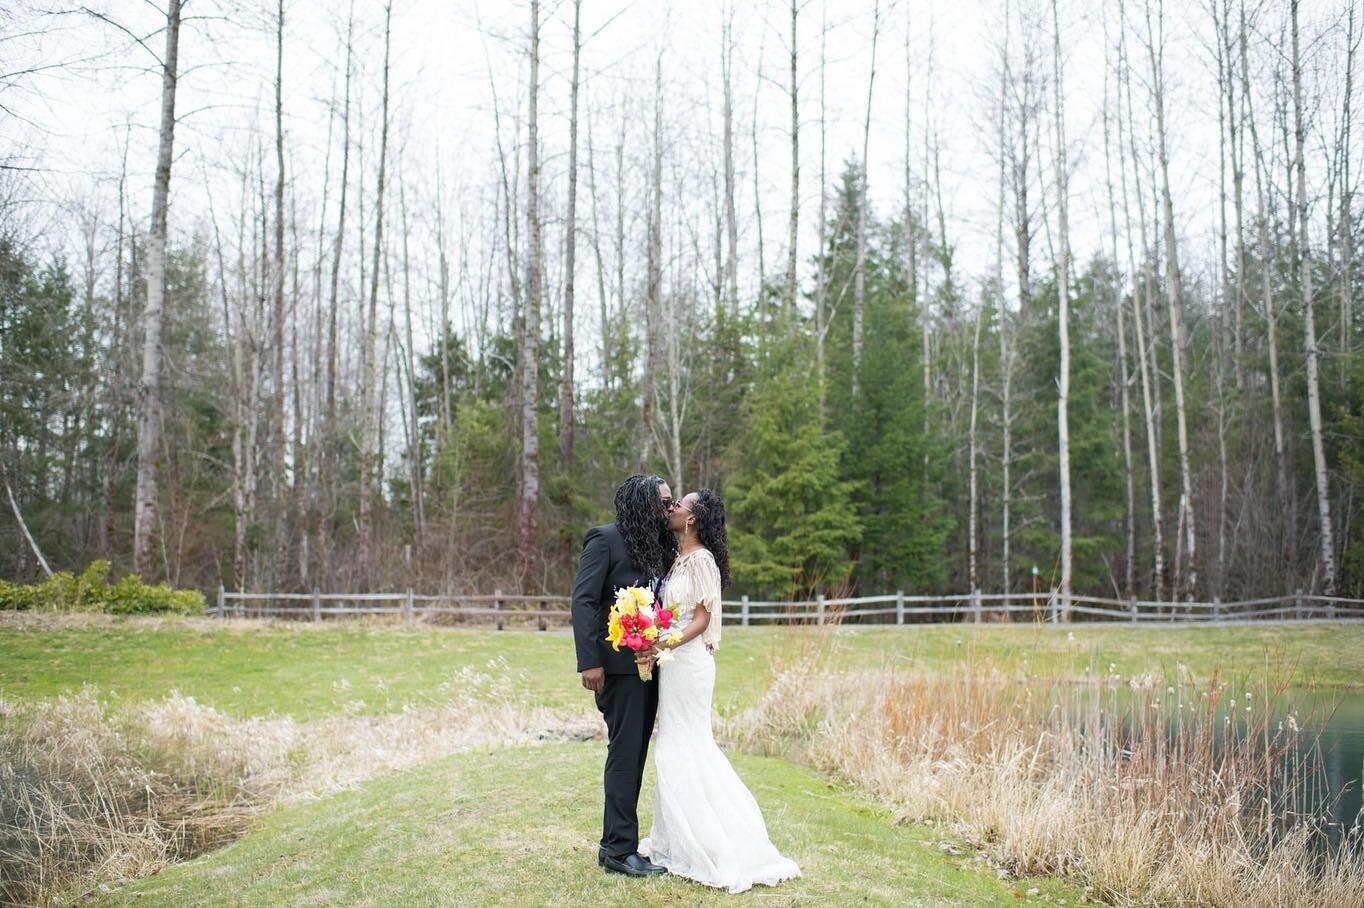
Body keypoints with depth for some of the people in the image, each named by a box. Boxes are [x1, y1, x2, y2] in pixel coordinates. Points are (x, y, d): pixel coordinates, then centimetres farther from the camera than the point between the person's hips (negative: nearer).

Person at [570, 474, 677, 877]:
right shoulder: (606, 539, -9)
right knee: (625, 753, -5)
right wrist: (589, 661, -22)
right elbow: (583, 600, -14)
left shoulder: (657, 546, 13)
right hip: (619, 665, -8)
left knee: (634, 755, 12)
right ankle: (619, 848, 3)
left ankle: (617, 843, 21)